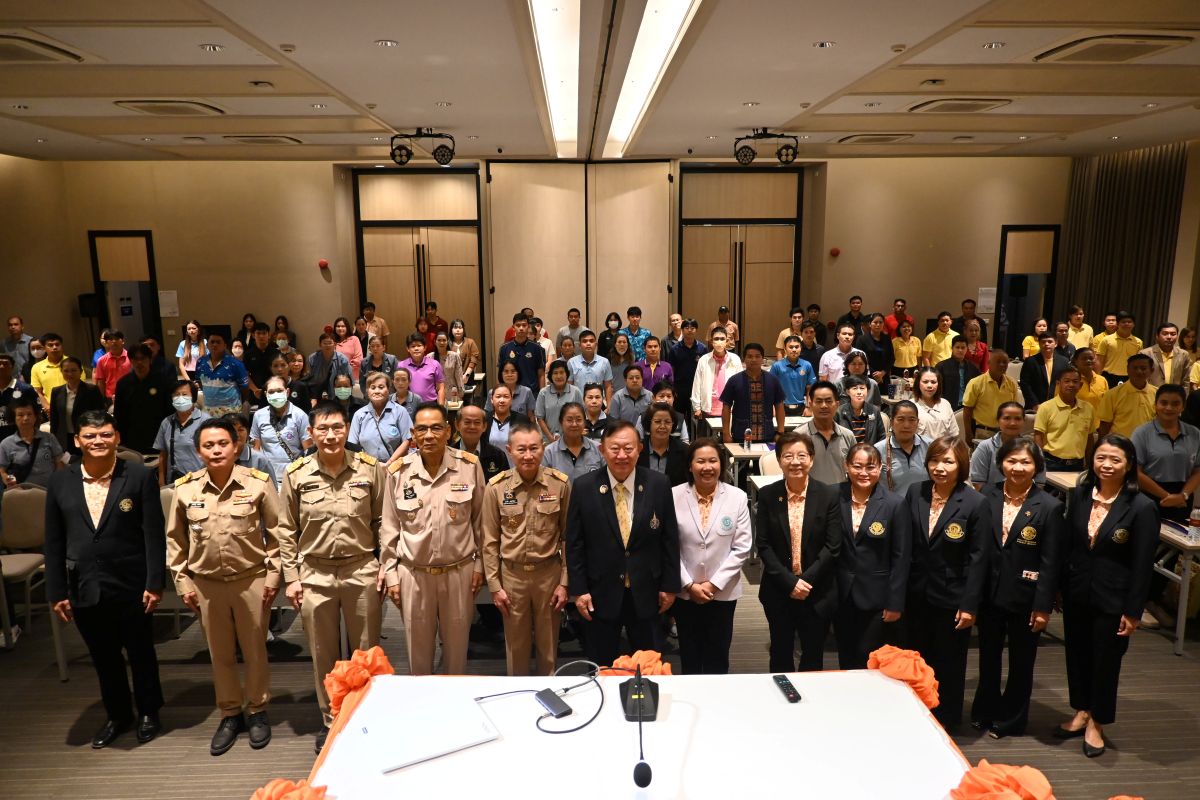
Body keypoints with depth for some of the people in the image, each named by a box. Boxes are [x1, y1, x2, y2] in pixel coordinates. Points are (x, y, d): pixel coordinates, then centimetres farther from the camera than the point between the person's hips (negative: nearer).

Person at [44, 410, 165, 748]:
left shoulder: (140, 476, -9)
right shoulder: (61, 482, 1)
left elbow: (154, 535, -9)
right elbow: (54, 542, 5)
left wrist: (155, 583, -12)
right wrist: (56, 592, 3)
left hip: (131, 586, -3)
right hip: (84, 588, 3)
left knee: (141, 653, 14)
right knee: (103, 658, 18)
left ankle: (148, 713, 35)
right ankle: (117, 715, 38)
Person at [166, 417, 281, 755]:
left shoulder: (258, 483, -10)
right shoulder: (185, 489, -4)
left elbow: (276, 532, -3)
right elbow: (175, 540, 7)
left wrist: (273, 574, -4)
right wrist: (182, 582, 5)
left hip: (251, 580, -2)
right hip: (206, 584, 2)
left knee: (254, 650, 11)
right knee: (220, 654, 15)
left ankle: (257, 711, 30)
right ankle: (230, 714, 33)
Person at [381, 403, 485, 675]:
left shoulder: (469, 465, -7)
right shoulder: (398, 471, -6)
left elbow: (479, 520, 1)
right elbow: (389, 528, 2)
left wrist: (479, 564, 2)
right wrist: (390, 573, 2)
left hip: (459, 571, 0)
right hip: (413, 573, 1)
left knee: (457, 646, 15)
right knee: (418, 647, 15)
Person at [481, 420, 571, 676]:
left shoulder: (560, 484, -9)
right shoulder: (496, 487, -8)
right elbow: (490, 541, -1)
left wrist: (564, 582, -2)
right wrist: (494, 585, -1)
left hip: (549, 572, 0)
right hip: (511, 574, 0)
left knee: (549, 645, 15)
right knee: (516, 646, 16)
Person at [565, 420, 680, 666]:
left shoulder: (659, 484, -7)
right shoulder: (583, 487, -9)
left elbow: (669, 538, -1)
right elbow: (574, 543, -4)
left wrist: (670, 585, 1)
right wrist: (579, 590, -5)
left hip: (646, 593, 1)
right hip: (601, 593, 0)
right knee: (602, 666, 15)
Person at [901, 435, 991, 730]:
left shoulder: (975, 503, -14)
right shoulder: (915, 492, -3)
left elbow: (978, 558, -11)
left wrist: (969, 605, -12)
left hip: (951, 598, -3)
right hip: (916, 594, 4)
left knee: (948, 664, 13)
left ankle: (945, 720, 33)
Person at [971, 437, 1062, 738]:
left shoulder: (1049, 507, -12)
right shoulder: (987, 497, -5)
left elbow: (1050, 563, -10)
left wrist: (1043, 607, -11)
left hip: (1024, 598, -2)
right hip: (989, 594, 3)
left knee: (1020, 661, 15)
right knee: (988, 656, 18)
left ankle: (1010, 720, 33)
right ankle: (984, 712, 37)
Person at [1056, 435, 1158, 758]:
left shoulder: (1142, 507, -15)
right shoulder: (1079, 495, -3)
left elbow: (1143, 564, -12)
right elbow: (1068, 545, 4)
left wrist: (1133, 612, -10)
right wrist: (1060, 589, 5)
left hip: (1112, 600, -4)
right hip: (1076, 594, 4)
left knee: (1105, 661, 12)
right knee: (1077, 654, 17)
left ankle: (1096, 723, 31)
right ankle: (1081, 713, 37)